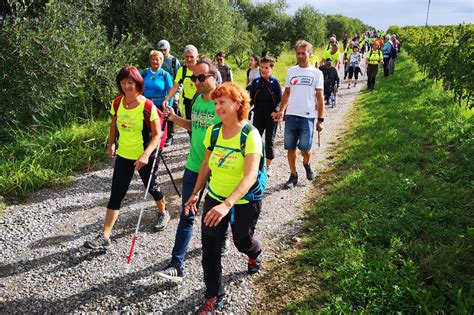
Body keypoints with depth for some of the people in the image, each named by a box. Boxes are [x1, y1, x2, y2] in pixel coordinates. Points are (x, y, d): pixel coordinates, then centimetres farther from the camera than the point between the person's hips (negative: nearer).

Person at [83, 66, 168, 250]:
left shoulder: (147, 106, -18)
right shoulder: (117, 104, -4)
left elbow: (157, 135, -16)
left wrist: (146, 155, -27)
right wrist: (111, 144, 2)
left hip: (143, 157, -4)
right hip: (123, 156, 4)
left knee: (151, 187, 17)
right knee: (116, 195, 2)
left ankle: (163, 213, 46)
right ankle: (105, 236, 5)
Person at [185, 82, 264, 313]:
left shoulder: (250, 135, -24)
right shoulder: (213, 131, -6)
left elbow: (250, 176, -33)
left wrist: (227, 204, -43)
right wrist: (195, 193, 9)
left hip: (244, 201, -4)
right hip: (214, 197, 4)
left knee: (242, 241, 18)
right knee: (209, 246, -2)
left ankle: (254, 254, 57)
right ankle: (214, 296, 17)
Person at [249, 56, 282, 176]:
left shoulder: (275, 82, -4)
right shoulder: (256, 82, 3)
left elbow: (280, 100, -3)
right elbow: (252, 99, 8)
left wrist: (276, 111, -20)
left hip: (271, 116, -2)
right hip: (258, 116, 2)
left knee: (269, 141, 6)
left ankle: (268, 166, 20)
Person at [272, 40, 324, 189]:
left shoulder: (316, 73, 2)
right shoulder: (291, 71, 10)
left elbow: (319, 98, 3)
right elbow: (286, 94, 14)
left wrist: (320, 119, -2)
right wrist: (281, 111, -1)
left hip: (307, 117, -3)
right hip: (291, 115, 3)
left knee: (305, 148, -5)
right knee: (291, 148, 6)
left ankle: (306, 164, 29)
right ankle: (293, 176, 21)